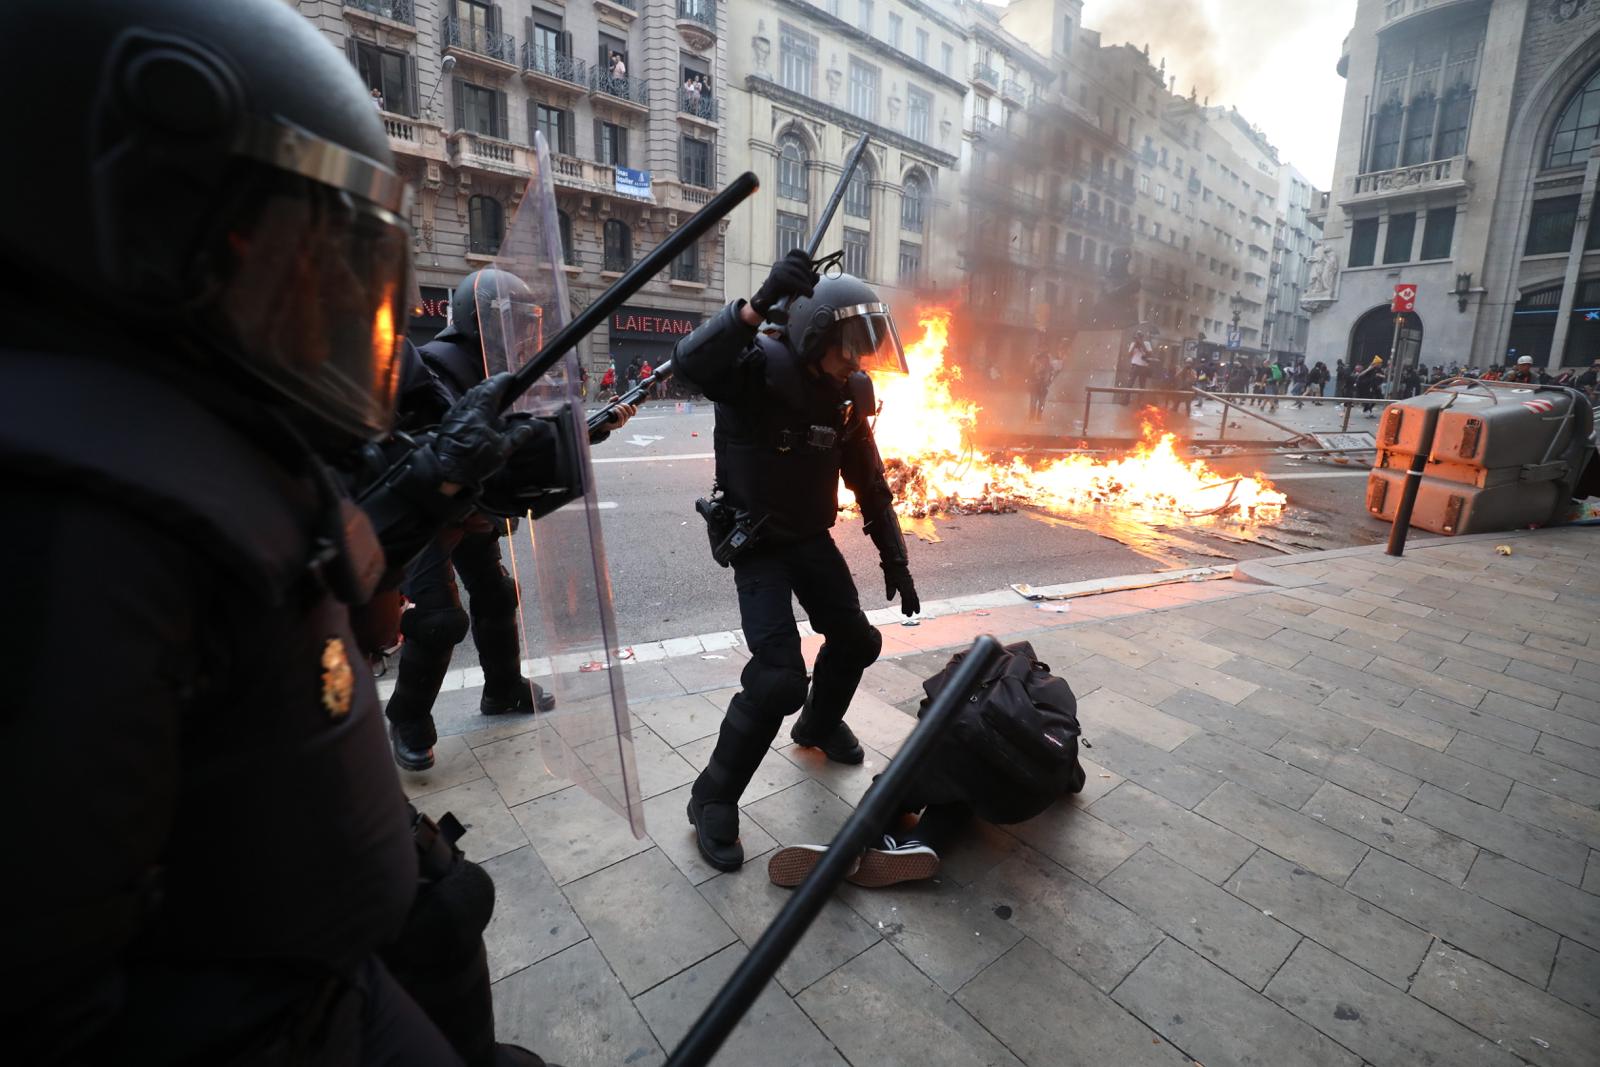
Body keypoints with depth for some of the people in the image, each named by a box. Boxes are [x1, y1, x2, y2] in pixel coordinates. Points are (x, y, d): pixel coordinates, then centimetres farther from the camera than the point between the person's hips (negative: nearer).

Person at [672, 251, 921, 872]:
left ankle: (818, 725, 47)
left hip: (813, 538, 7)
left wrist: (894, 559, 6)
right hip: (755, 543, -7)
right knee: (780, 676, -17)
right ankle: (713, 799, 6)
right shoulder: (757, 366, -20)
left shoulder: (847, 392, 0)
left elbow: (869, 483, 7)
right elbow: (689, 363, -43)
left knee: (857, 641, 16)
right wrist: (760, 304, -52)